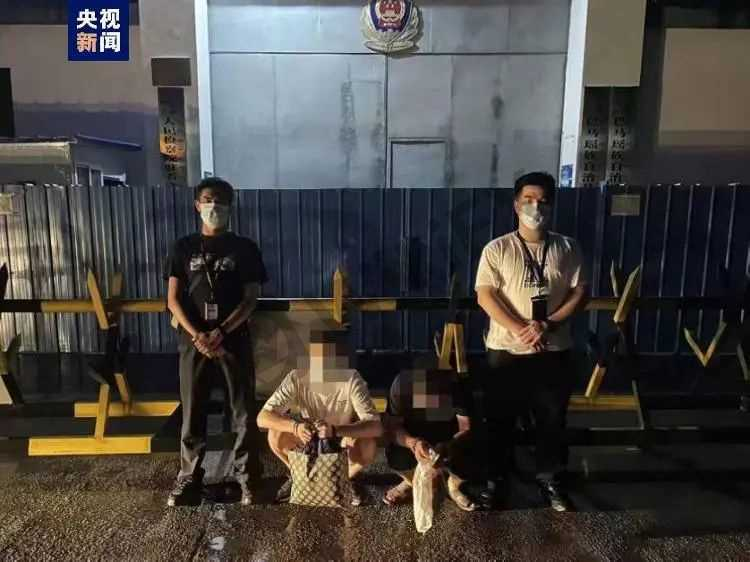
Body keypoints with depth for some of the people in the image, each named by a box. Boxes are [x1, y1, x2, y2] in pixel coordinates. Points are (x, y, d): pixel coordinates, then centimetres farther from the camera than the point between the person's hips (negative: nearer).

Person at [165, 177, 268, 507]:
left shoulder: (244, 248, 2)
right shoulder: (184, 248, 6)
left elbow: (250, 299, -3)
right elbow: (174, 300, 2)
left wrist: (220, 333, -14)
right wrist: (197, 335, -12)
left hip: (234, 340, -1)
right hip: (194, 340, 1)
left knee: (244, 412, 4)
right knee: (192, 412, 10)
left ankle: (246, 477, 19)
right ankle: (189, 476, 26)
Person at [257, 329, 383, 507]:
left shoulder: (352, 379, -32)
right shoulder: (297, 378, -28)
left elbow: (376, 427, -38)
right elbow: (262, 417, -30)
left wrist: (335, 430, -54)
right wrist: (294, 426, -50)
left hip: (343, 439, -1)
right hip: (309, 439, 2)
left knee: (368, 445, -32)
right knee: (276, 435, -25)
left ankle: (349, 477, 3)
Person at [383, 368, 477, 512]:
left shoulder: (457, 383, -27)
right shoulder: (403, 381, -26)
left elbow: (467, 429, -26)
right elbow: (392, 427, -23)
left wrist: (447, 447, -47)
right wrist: (413, 443, -44)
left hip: (449, 443, 0)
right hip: (414, 440, 0)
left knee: (468, 459, -29)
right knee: (395, 454, -29)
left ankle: (454, 486, 9)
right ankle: (411, 480, 8)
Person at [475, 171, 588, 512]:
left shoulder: (567, 248, 3)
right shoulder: (497, 249, -4)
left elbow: (580, 293, -1)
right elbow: (485, 295, -11)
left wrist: (548, 325, -15)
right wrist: (519, 330, -20)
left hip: (555, 352, 2)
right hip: (506, 352, -2)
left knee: (553, 420, 14)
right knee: (500, 419, 10)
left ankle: (550, 480, 34)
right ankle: (496, 479, 28)